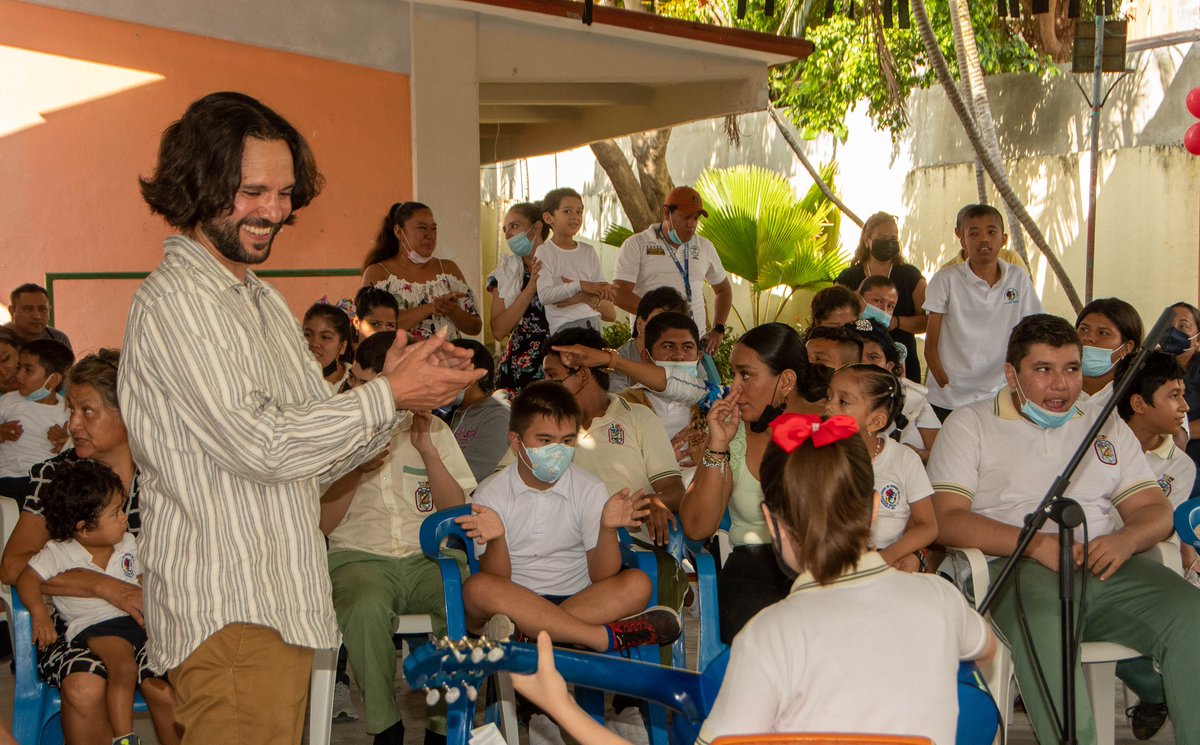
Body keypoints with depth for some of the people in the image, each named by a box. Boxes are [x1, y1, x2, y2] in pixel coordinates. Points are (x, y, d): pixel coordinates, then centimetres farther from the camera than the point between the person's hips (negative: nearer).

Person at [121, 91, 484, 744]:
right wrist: (388, 394, -12)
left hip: (282, 603, 9)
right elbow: (261, 445, -19)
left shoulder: (263, 300, 19)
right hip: (230, 613, -9)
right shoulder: (173, 302, -11)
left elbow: (315, 458, 15)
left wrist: (393, 386, -1)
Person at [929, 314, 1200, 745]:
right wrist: (1036, 543, -15)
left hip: (1106, 566, 4)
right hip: (1014, 566, -4)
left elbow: (1156, 511, 18)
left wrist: (1126, 540, -8)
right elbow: (945, 520, -2)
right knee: (1043, 625, -38)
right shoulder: (969, 425, 11)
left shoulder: (1107, 427, 25)